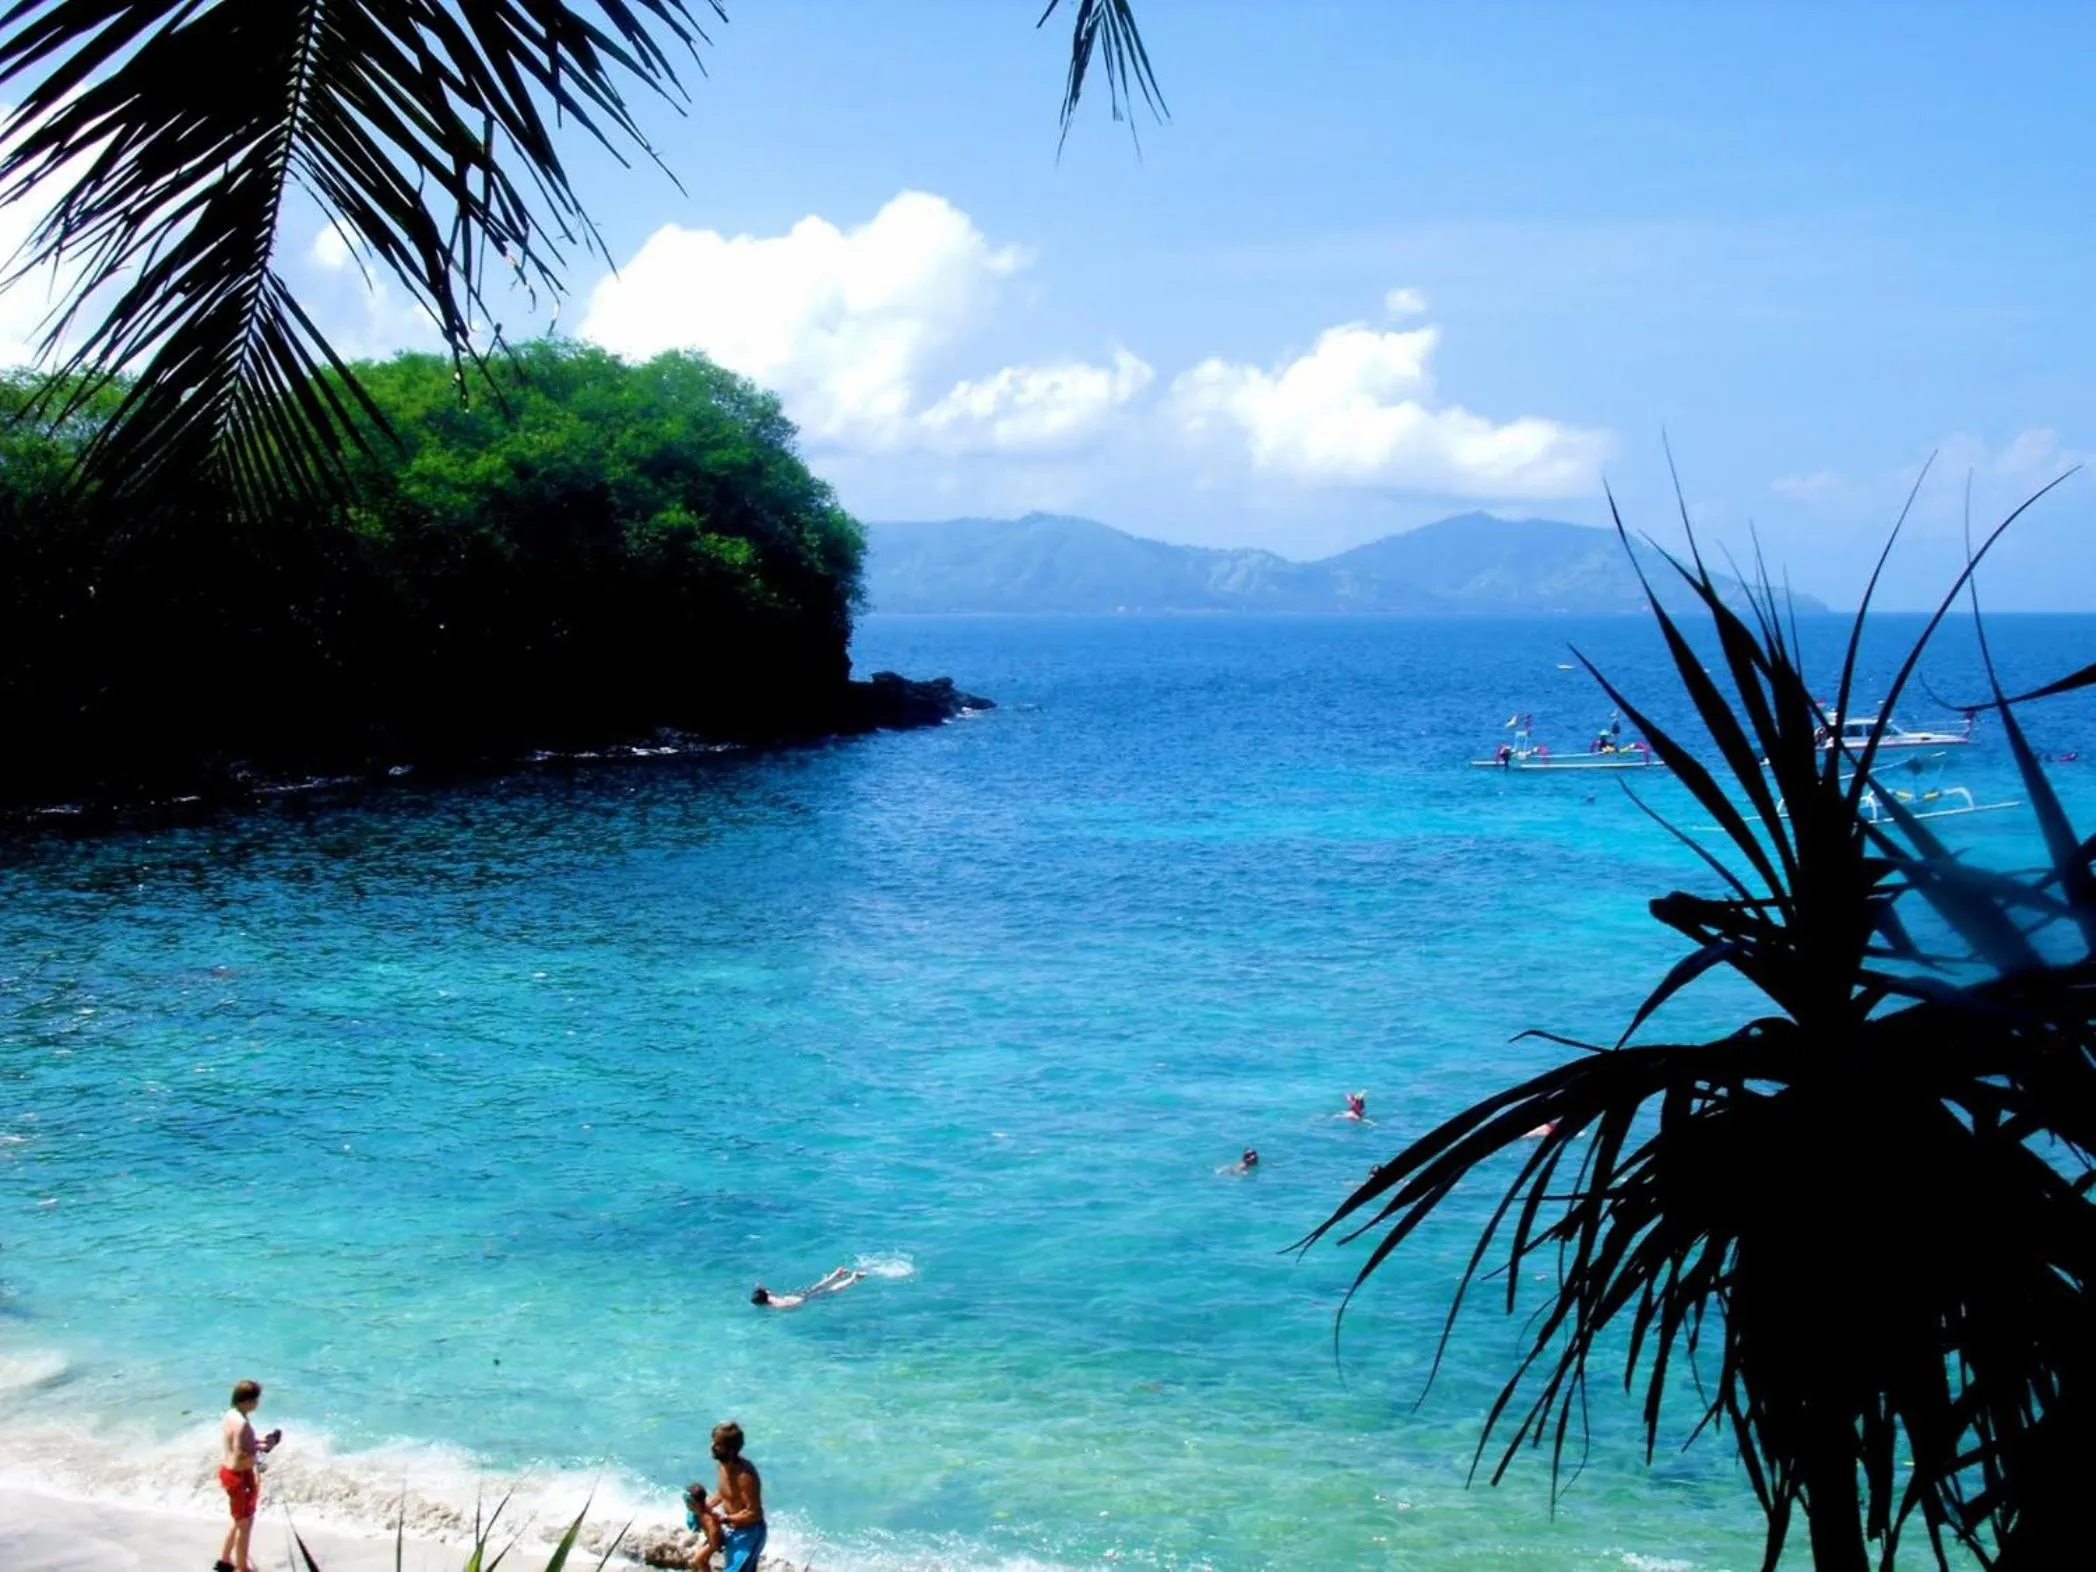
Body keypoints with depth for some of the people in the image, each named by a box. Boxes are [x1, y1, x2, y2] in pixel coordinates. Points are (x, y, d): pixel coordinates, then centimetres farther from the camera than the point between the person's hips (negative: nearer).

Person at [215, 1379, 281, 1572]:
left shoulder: (230, 1415, 3)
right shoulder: (242, 1423, -27)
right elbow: (239, 1457, -28)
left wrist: (257, 1443, 6)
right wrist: (260, 1449, -15)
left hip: (227, 1470, 10)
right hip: (239, 1476, -10)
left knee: (240, 1521, 26)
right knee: (245, 1524, 7)